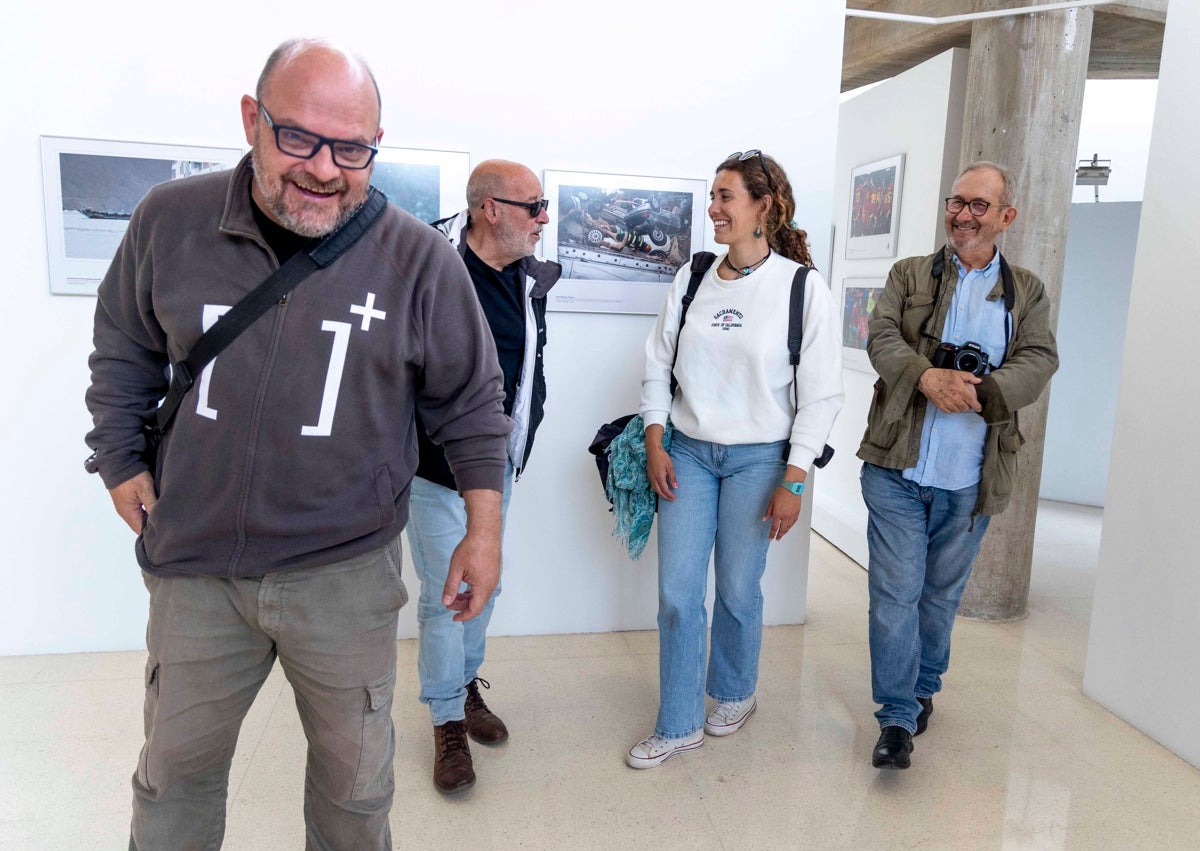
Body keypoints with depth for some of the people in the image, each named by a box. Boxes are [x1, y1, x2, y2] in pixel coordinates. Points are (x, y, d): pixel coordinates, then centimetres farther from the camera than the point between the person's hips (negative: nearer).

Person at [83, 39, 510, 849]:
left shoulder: (420, 258, -11)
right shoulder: (170, 222, -5)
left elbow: (472, 402, -2)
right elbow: (125, 352, 13)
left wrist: (484, 531, -3)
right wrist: (119, 460, 10)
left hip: (347, 574, -1)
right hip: (196, 568, 2)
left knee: (354, 776, 17)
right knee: (175, 769, 21)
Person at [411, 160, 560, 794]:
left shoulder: (529, 280, 3)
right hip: (435, 463, -6)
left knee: (485, 584, 18)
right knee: (446, 593, 3)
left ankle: (466, 682, 41)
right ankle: (448, 721, 23)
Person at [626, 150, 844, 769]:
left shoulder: (803, 288, -7)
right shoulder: (692, 278, 3)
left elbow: (820, 394, -6)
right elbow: (658, 364, 8)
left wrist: (792, 482, -10)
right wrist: (655, 444, 0)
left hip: (758, 458, -3)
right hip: (687, 453, 3)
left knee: (738, 589, 8)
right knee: (676, 593, 3)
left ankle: (733, 695, 37)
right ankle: (678, 725, 20)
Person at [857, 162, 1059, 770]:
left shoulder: (1027, 292, 11)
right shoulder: (909, 275, 9)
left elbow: (1039, 362, -2)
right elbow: (882, 337, -5)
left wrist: (979, 392, -22)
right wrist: (928, 377, -24)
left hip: (971, 478, 2)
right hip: (898, 468, -1)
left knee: (942, 593, 15)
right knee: (896, 592, -2)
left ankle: (923, 688, 36)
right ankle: (898, 719, 9)